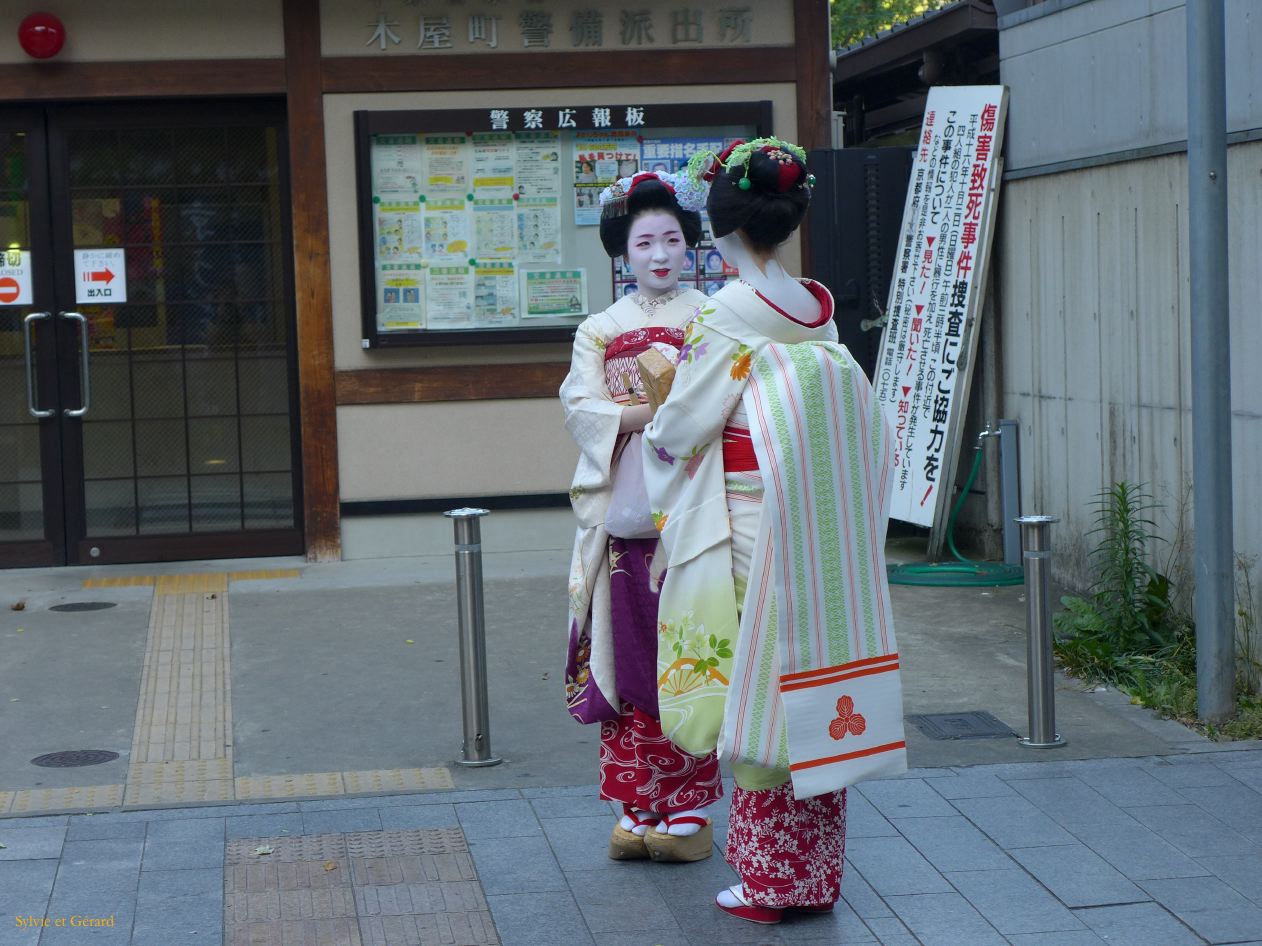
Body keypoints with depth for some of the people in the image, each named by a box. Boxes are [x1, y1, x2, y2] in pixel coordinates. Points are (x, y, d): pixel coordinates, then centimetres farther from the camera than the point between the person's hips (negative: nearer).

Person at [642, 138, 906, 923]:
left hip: (754, 535, -6)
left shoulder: (727, 317, -13)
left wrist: (648, 430, 16)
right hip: (829, 539, 6)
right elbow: (869, 433, 9)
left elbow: (680, 429, -6)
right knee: (817, 677, 11)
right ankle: (818, 874, 19)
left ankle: (769, 882, 8)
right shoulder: (823, 311, 6)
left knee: (759, 690, 2)